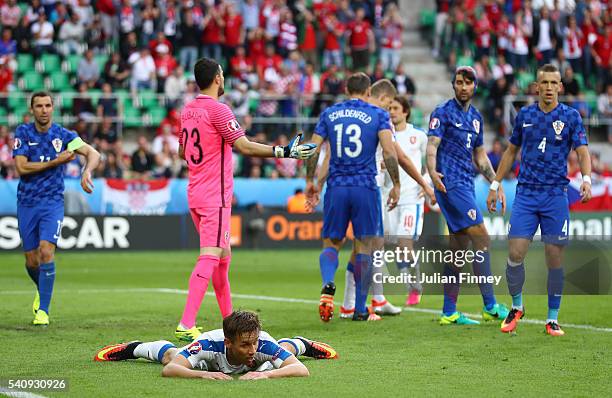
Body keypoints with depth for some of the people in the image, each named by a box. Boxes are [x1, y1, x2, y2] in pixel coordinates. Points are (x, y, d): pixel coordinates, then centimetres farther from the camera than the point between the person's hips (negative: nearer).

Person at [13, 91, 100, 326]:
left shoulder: (64, 135, -2)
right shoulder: (23, 133, 0)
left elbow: (93, 154, -11)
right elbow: (21, 167, -10)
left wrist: (87, 171, -32)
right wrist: (56, 161, -14)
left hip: (53, 202, -2)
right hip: (26, 202, 2)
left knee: (46, 251, -20)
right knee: (31, 261, 6)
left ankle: (43, 310, -14)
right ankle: (42, 290, 40)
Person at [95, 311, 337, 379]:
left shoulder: (263, 346, -47)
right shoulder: (209, 344, -49)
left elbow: (302, 370, -54)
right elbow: (169, 369, -53)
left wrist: (266, 374, -69)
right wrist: (203, 374, -69)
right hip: (213, 357, -2)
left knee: (284, 349, 37)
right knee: (169, 355, 28)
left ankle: (301, 344, 71)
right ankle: (133, 349, 57)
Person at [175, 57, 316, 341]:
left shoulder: (187, 111, 11)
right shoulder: (218, 109, -13)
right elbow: (245, 147, -18)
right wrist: (285, 152, -14)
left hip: (195, 194, 9)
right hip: (214, 197, -9)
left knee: (223, 256, 18)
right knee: (209, 257, -13)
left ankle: (229, 320, 23)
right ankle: (186, 326, -22)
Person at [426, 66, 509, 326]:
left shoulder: (476, 117, 18)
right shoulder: (443, 112, -5)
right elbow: (432, 145, -15)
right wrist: (433, 172, -33)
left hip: (466, 185, 8)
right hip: (451, 184, -8)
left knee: (460, 247, 7)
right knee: (481, 239, -14)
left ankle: (449, 312, 10)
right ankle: (490, 306, -12)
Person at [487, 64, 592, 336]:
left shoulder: (571, 116, 1)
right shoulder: (524, 115, 8)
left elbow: (582, 151, -6)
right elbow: (511, 151, 18)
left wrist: (586, 178, -25)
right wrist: (495, 185, 15)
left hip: (555, 195, -1)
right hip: (525, 194, 2)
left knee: (554, 259, -1)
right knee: (515, 254, -8)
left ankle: (552, 319, 10)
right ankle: (516, 307, 15)